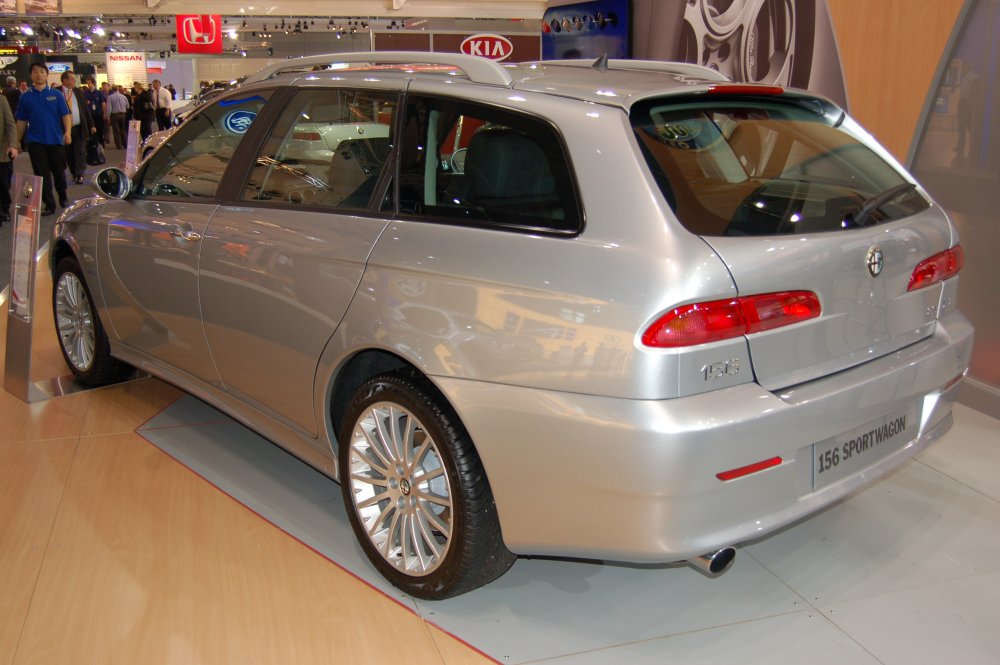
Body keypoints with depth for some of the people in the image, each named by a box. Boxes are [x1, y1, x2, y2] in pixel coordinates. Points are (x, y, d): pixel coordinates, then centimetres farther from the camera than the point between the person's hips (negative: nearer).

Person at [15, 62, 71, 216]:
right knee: (42, 174, 0)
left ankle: (63, 196, 32)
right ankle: (49, 204, 6)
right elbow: (21, 121, 7)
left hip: (55, 140, -1)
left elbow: (65, 115, -1)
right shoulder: (26, 97, 4)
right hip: (35, 141, 1)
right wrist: (18, 140, 6)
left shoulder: (56, 94, 2)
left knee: (59, 171, 9)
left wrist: (67, 132, -15)